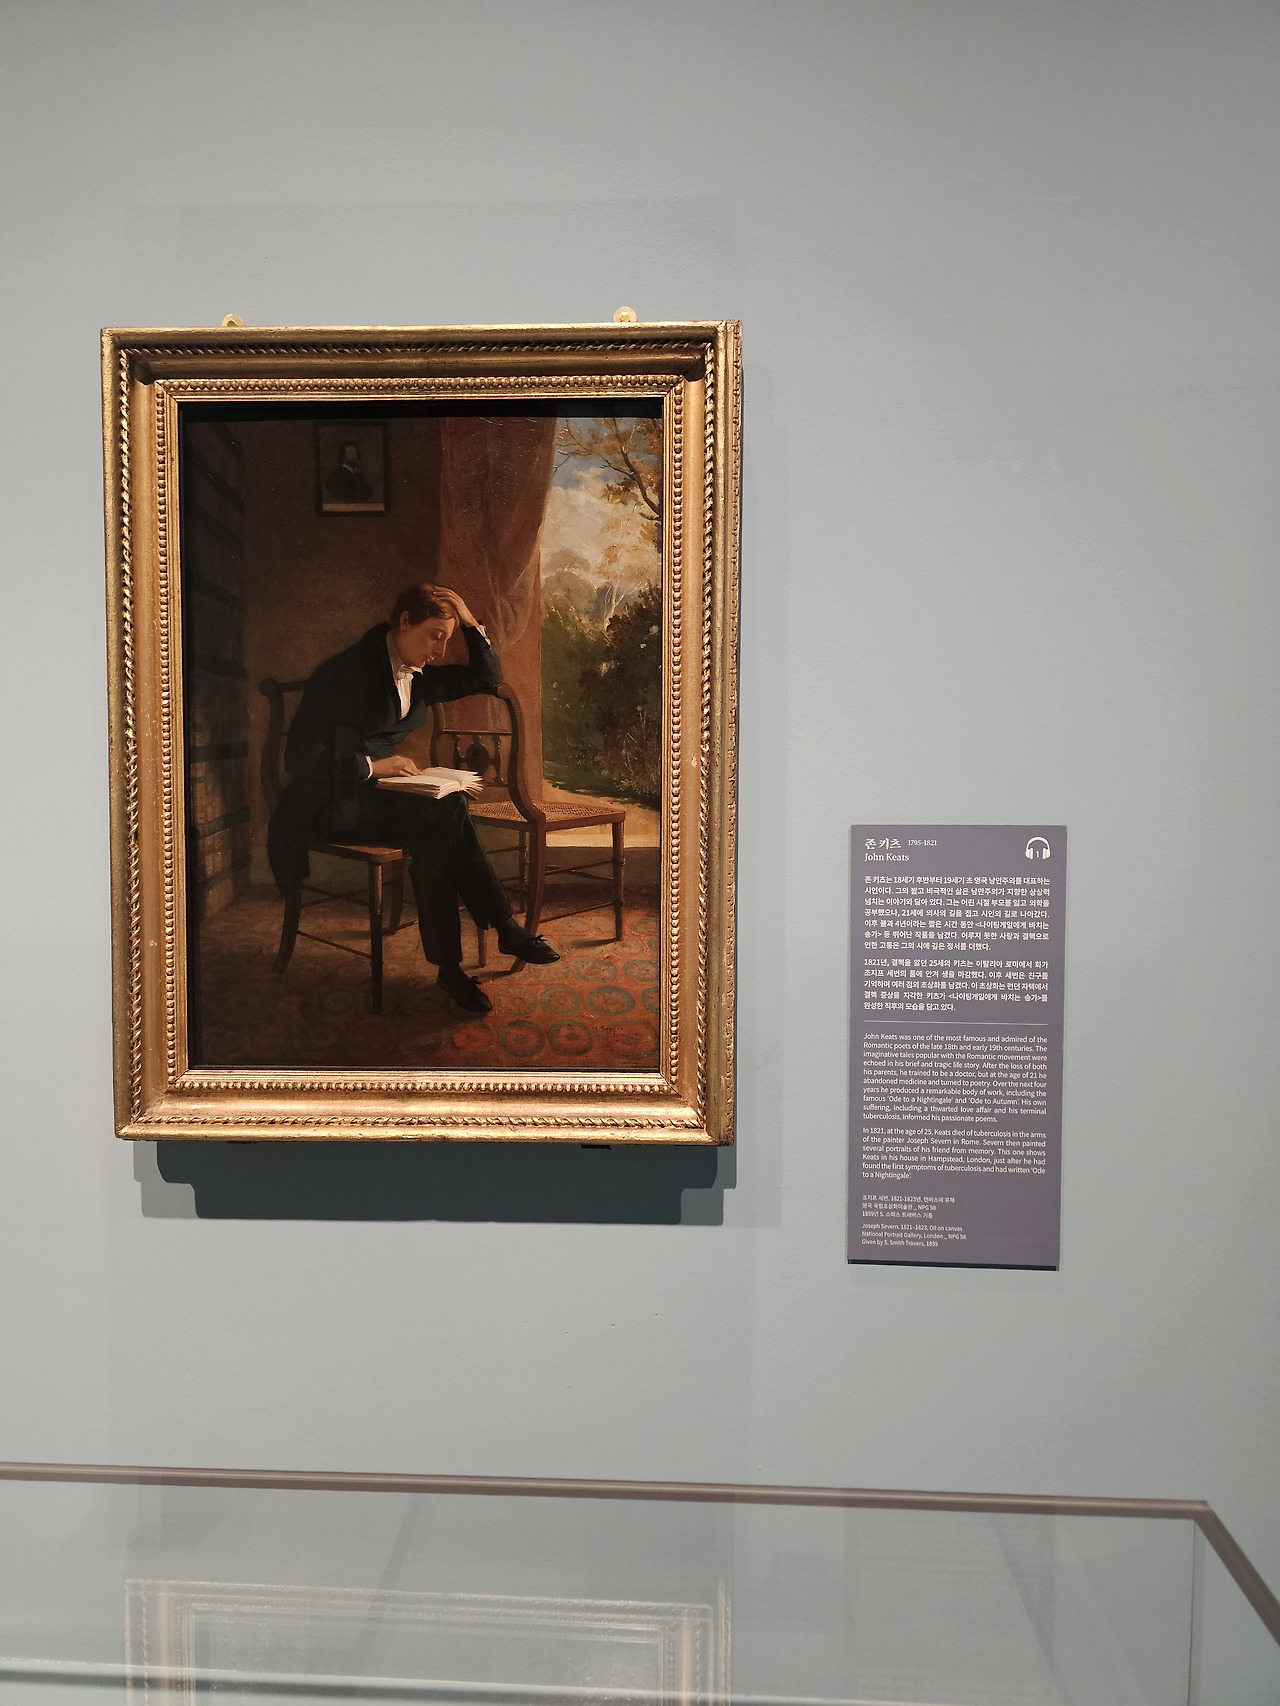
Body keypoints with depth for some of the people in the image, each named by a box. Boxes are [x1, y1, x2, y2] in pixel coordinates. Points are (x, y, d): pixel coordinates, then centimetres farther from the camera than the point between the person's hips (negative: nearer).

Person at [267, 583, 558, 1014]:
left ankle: (448, 964, -25)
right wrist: (372, 765, -22)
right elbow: (301, 757, -16)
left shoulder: (421, 675, 8)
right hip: (334, 802, -7)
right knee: (446, 809, -29)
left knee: (433, 838, -29)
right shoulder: (345, 671, -14)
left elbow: (487, 677, 16)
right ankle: (504, 927, -20)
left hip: (379, 790, 7)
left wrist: (471, 623, 1)